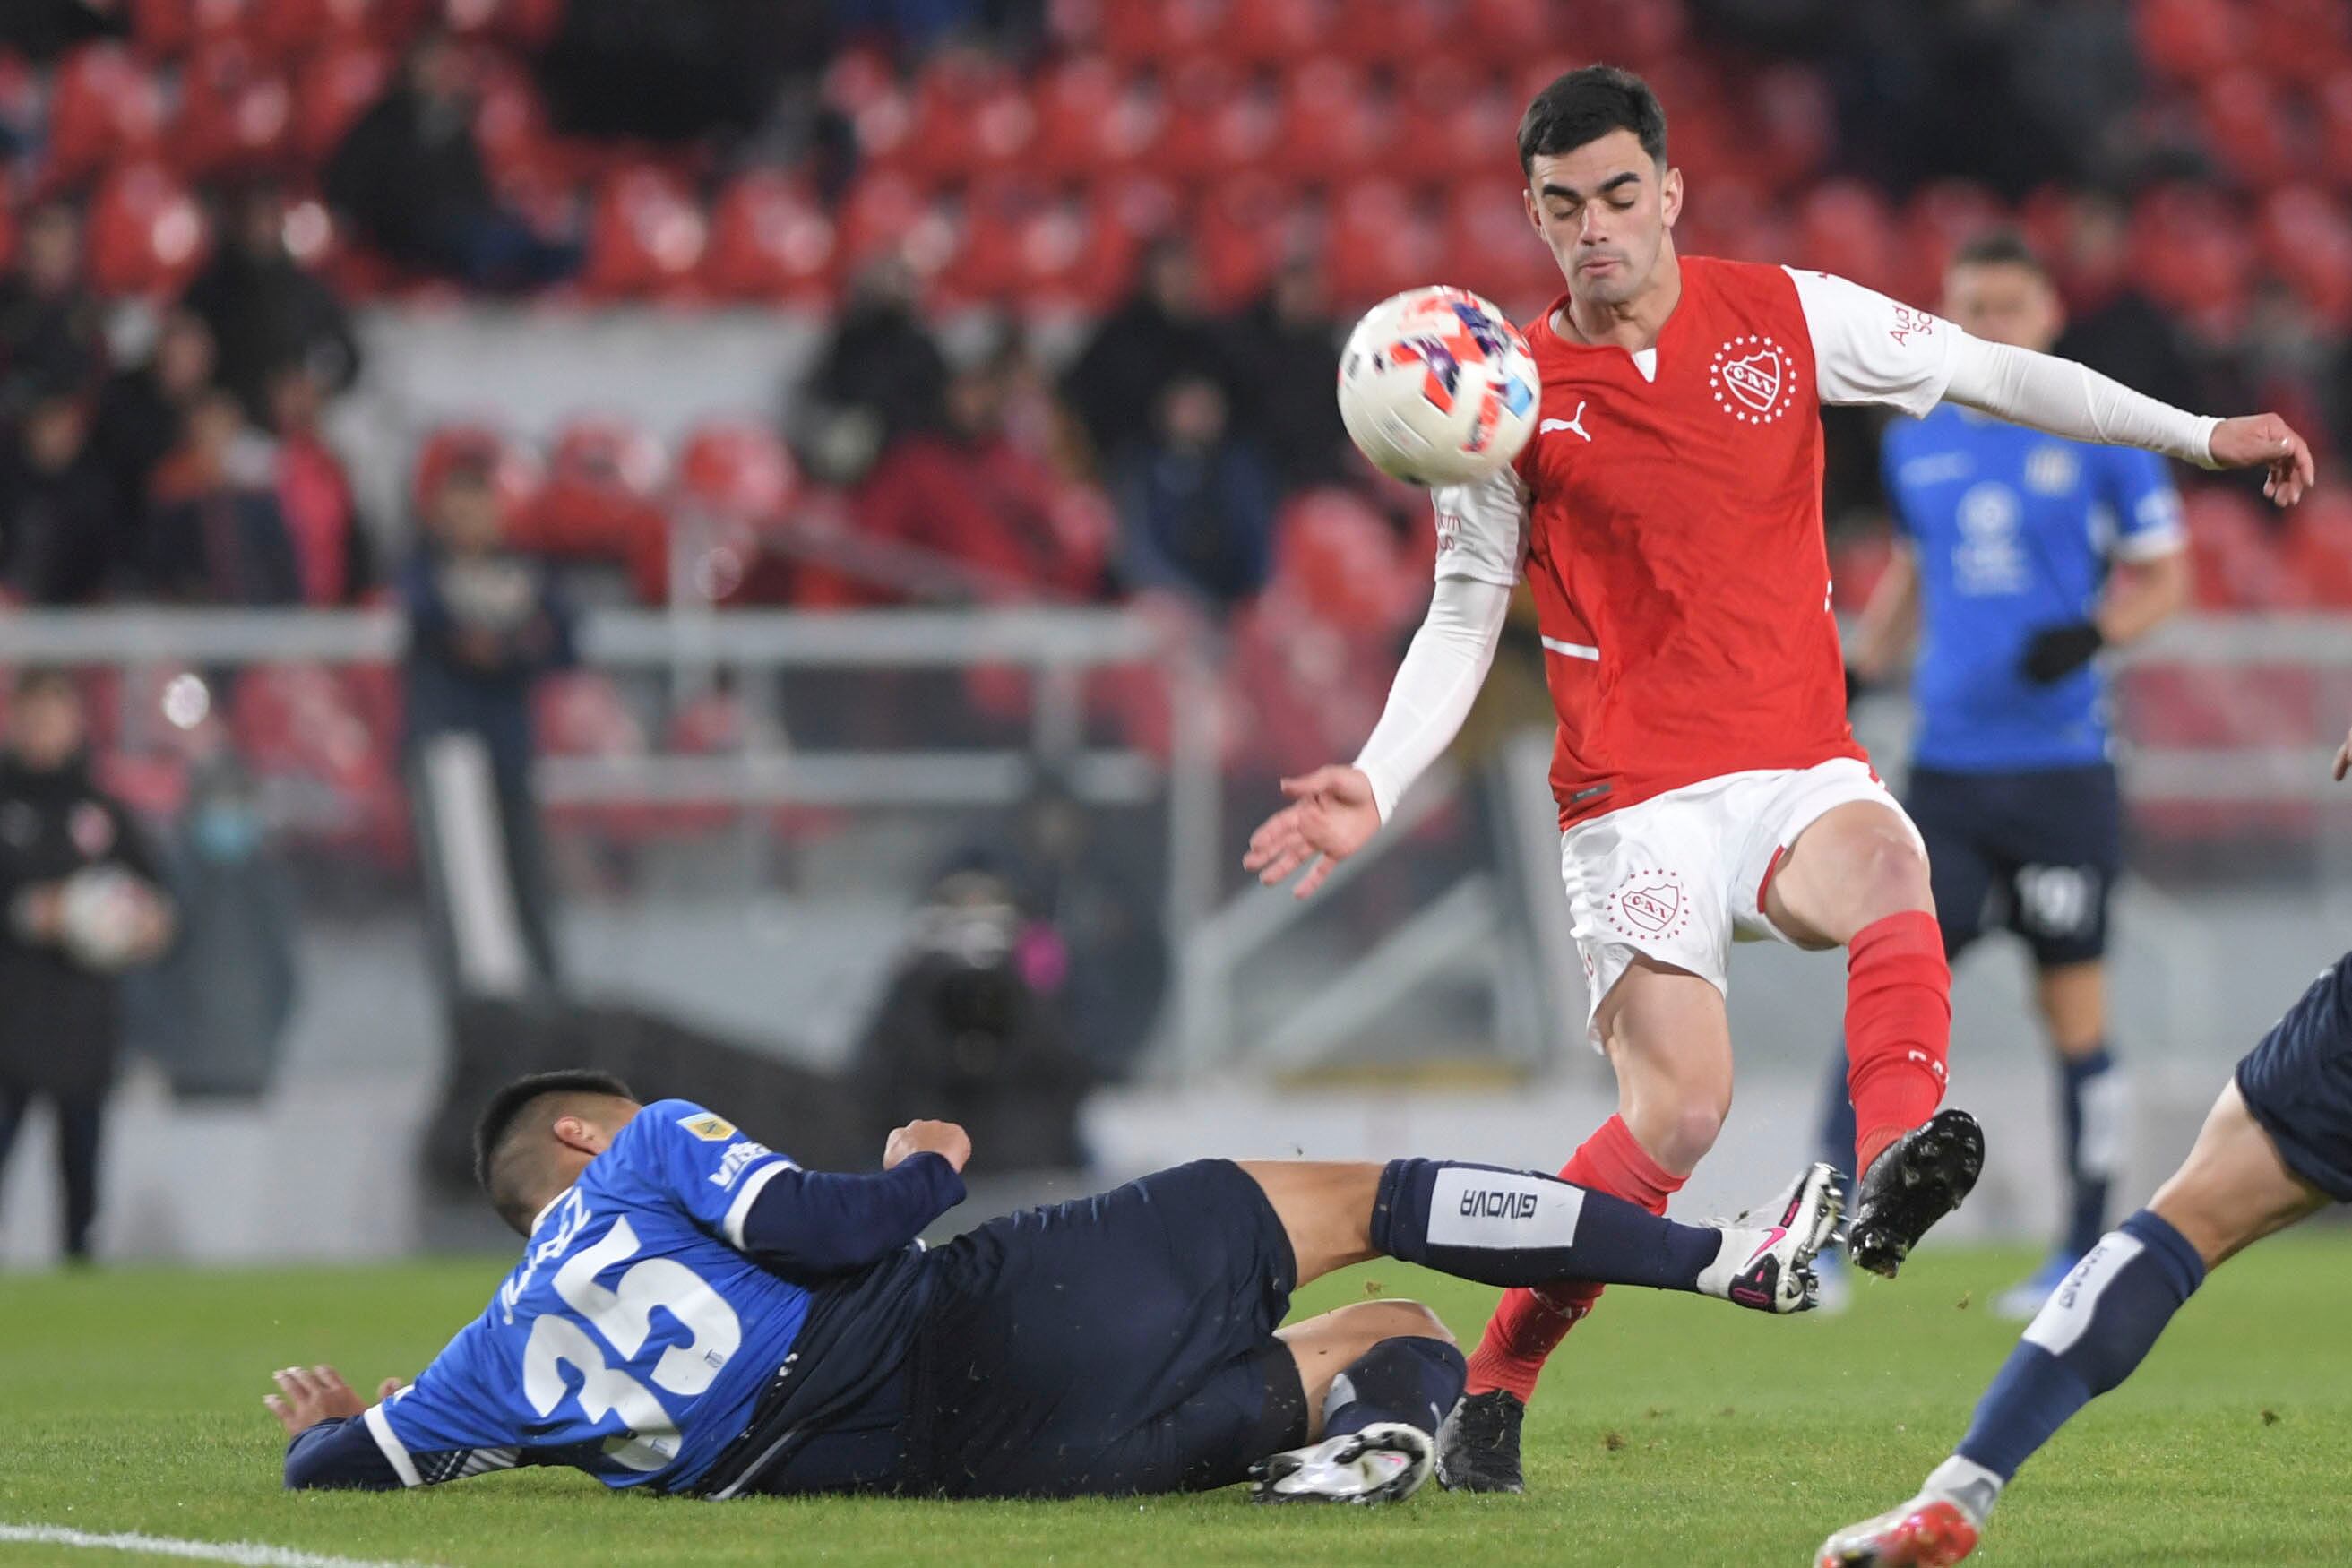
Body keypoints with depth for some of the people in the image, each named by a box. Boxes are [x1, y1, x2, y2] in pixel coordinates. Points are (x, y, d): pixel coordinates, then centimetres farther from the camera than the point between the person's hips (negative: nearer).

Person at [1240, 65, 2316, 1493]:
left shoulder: (1786, 316, 5)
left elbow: (1992, 374, 11)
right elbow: (1463, 622, 8)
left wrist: (2200, 437, 4)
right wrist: (1374, 785, -5)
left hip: (1800, 768, 2)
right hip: (1636, 800, -2)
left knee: (1887, 866, -35)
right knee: (1679, 1113, -18)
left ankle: (1891, 1177, -57)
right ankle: (1493, 1389, -1)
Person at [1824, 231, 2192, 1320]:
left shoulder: (2100, 436, -1)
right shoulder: (1916, 443, 10)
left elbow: (2164, 576, 3)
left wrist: (2094, 633, -15)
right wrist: (1853, 674, 14)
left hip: (2061, 768, -3)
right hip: (1946, 768, 3)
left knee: (2072, 1006, 2)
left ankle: (2085, 1251, 12)